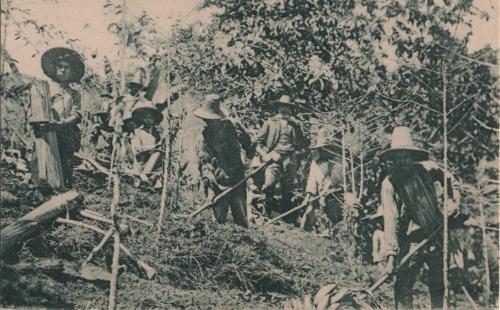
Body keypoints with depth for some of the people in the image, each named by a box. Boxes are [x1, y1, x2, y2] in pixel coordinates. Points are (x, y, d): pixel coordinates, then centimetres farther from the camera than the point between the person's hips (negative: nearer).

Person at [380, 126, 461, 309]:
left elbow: (451, 182, 15)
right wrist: (391, 256, -24)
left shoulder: (428, 169, -5)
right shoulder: (389, 184, -12)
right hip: (411, 242, -2)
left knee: (438, 287, 13)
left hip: (438, 238, 3)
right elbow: (390, 221, -18)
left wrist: (452, 203, 0)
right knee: (403, 288, -8)